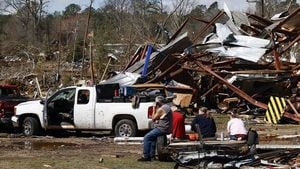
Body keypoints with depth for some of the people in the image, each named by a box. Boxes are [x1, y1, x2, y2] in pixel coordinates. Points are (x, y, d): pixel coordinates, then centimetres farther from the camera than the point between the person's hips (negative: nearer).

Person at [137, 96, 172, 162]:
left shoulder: (161, 109, -16)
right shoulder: (167, 107, 15)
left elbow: (153, 119, -9)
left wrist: (154, 109, -4)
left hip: (162, 129, -10)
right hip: (167, 128, 10)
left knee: (146, 138, -7)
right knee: (152, 137, 26)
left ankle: (146, 156, -9)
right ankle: (152, 155, 25)